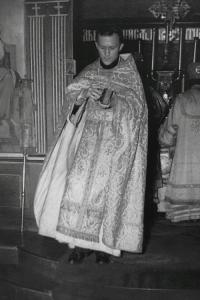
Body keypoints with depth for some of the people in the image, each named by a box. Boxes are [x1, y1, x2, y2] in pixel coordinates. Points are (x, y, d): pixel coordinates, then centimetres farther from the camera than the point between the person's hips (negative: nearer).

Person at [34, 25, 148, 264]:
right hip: (88, 139, 3)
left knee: (108, 190, -7)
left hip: (115, 143, -2)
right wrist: (82, 97, -16)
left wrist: (113, 101, -27)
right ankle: (79, 242, 6)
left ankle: (105, 243, 11)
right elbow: (71, 107, 6)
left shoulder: (130, 75, 3)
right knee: (77, 185, -8)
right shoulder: (88, 73, 12)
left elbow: (136, 109, -9)